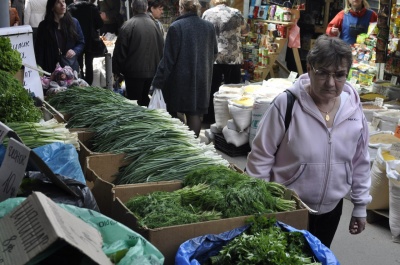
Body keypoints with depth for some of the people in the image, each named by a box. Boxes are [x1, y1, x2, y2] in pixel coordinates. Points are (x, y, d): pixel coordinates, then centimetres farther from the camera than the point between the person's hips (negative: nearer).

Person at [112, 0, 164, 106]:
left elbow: (119, 51, -9)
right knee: (145, 99, 16)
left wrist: (116, 70, 1)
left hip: (134, 71, -5)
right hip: (151, 70, 5)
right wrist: (158, 68, 19)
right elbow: (162, 48, 10)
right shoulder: (154, 25, 3)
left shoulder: (128, 25, -12)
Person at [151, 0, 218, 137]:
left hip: (180, 79, -4)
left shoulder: (176, 27, -13)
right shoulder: (209, 27, 2)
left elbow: (168, 58, -14)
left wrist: (158, 82, -8)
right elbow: (214, 53, 13)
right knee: (195, 113, 9)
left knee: (172, 113, 12)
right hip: (201, 79, 4)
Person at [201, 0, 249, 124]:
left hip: (213, 57, 0)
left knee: (212, 89, 8)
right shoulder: (236, 13, 0)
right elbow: (246, 30, 17)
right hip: (233, 58, 0)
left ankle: (209, 118, 15)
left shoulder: (207, 13, 0)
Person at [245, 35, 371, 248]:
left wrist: (360, 206, 11)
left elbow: (360, 161, 6)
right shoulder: (287, 104, -20)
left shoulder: (354, 109, -6)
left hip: (331, 209, 4)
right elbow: (261, 156, -12)